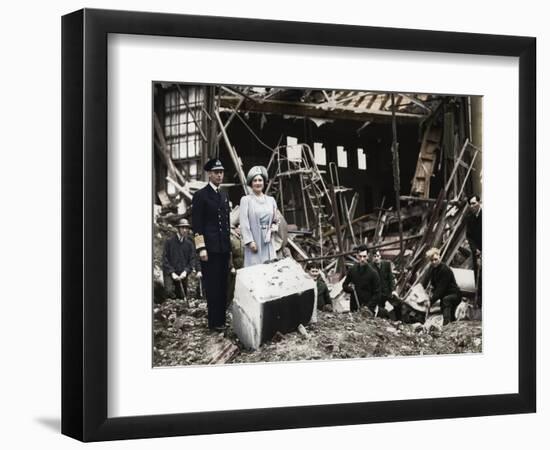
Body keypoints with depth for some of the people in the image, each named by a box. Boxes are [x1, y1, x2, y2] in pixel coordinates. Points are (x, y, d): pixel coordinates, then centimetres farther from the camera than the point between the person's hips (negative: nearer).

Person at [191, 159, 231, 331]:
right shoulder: (200, 195, -6)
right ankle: (214, 322, 2)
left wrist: (229, 245, 17)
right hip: (210, 248, -7)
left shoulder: (224, 196, 16)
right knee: (212, 285, -4)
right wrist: (201, 248, -15)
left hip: (223, 247, 7)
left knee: (223, 284, 10)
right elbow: (197, 224, -10)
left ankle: (222, 318, 17)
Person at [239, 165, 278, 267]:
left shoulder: (271, 200, 15)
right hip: (253, 243, -4)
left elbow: (275, 220, 25)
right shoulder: (246, 200, 0)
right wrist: (250, 241, -14)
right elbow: (244, 223, -6)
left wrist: (274, 227, 2)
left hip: (268, 243, 4)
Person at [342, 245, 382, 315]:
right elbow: (344, 285, 16)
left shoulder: (373, 273, -7)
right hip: (354, 308, 4)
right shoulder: (352, 270, 5)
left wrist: (368, 307, -16)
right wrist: (349, 288, -8)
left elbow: (376, 294, -6)